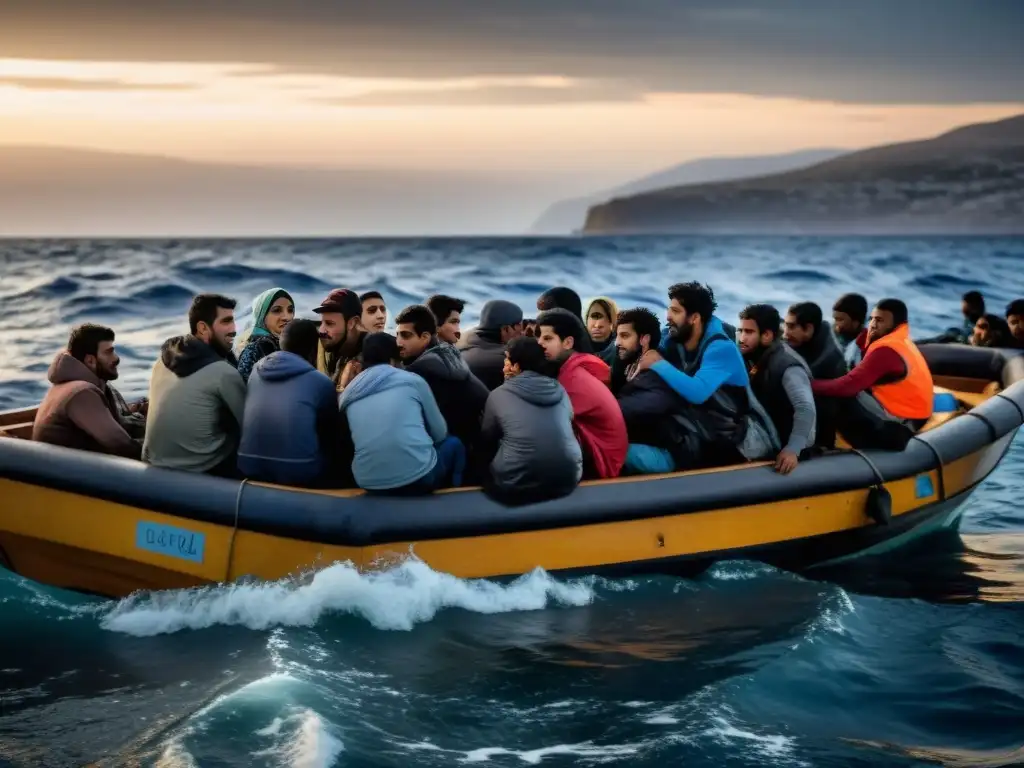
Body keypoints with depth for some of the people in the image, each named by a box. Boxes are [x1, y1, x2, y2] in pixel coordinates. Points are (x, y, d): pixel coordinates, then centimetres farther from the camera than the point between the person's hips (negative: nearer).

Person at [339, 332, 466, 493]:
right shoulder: (412, 381, 5)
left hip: (369, 484, 4)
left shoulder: (347, 396, 15)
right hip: (418, 477, -4)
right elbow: (440, 433, 14)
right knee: (453, 444, 29)